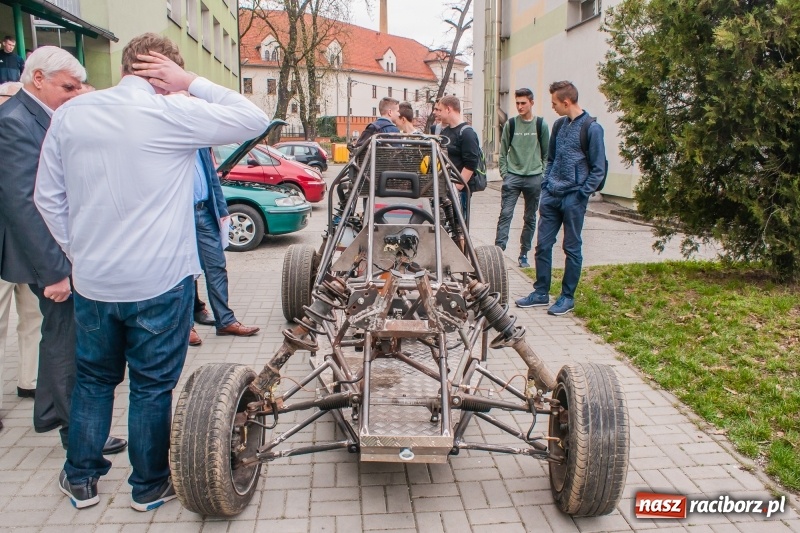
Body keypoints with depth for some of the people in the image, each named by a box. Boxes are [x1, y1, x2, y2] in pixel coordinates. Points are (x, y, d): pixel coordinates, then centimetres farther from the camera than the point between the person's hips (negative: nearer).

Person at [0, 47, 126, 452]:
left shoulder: (46, 117, 11)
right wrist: (54, 270, -24)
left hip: (67, 249, 10)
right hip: (53, 255, -10)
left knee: (59, 333, 20)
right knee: (66, 340, 1)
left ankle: (48, 413, 36)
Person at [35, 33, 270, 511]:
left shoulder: (70, 114, 3)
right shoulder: (173, 114, -14)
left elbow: (48, 196, 7)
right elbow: (255, 119, -6)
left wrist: (78, 251, 15)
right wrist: (192, 83, -3)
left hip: (92, 280, 5)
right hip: (159, 282, -5)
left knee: (94, 378, 21)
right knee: (152, 385, 10)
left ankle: (81, 479, 34)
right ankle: (149, 486, 26)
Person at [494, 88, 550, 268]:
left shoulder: (541, 125, 3)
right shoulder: (510, 124, 4)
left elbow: (547, 153, 7)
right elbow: (503, 151, 8)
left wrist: (543, 175, 0)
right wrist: (504, 173, 0)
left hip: (534, 178, 1)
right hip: (513, 177, 0)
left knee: (530, 218, 8)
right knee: (505, 214, -10)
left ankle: (524, 254, 17)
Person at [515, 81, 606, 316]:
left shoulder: (591, 128, -8)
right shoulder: (559, 125, 11)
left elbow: (598, 169, -8)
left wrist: (582, 194, -12)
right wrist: (545, 184, 10)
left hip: (573, 199, -6)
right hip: (551, 196, 6)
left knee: (572, 248, 5)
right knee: (542, 245, 7)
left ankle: (568, 297, 15)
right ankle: (541, 292, 19)